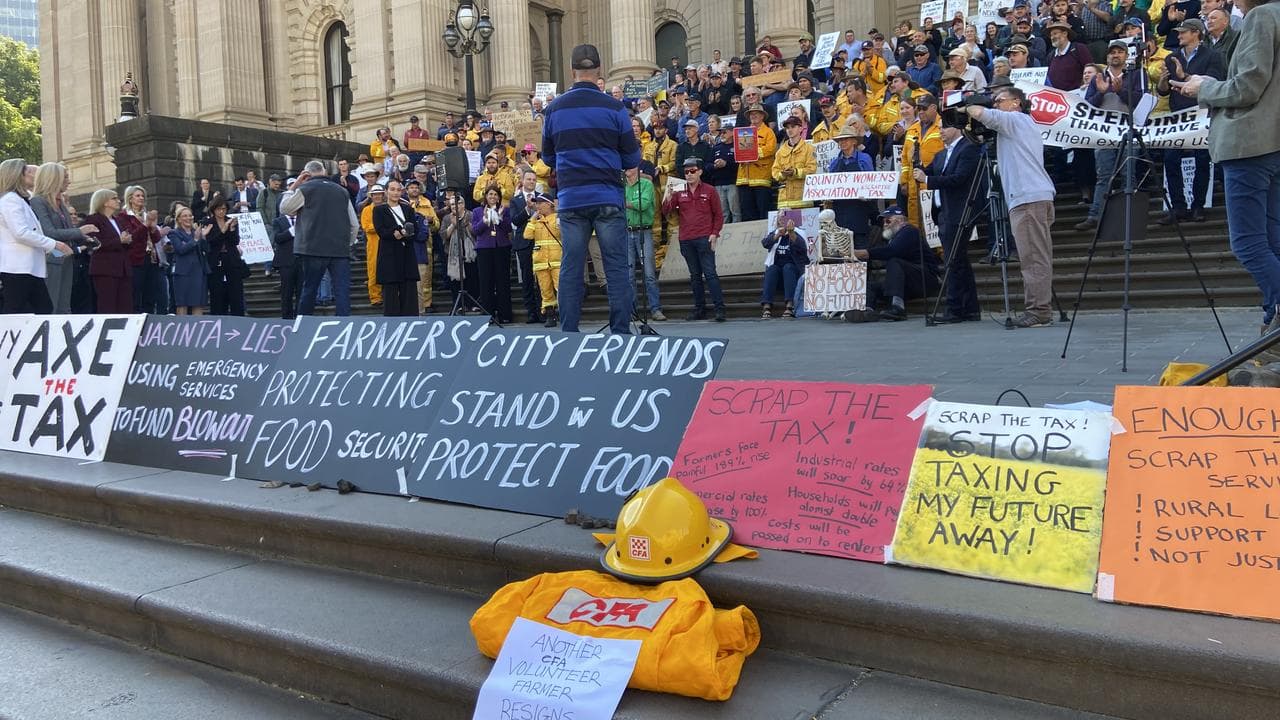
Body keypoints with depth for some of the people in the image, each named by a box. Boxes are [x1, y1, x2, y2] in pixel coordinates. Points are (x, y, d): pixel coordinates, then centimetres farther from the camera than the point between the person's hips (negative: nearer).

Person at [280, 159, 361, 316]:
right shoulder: (342, 191, 12)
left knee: (309, 290, 8)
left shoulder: (304, 189, 2)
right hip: (341, 250, 2)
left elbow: (284, 208, 15)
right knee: (342, 290, -4)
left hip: (313, 249, -1)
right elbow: (354, 224, 12)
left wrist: (294, 186, 17)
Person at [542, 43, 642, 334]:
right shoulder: (613, 108, -2)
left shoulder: (554, 109, 5)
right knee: (616, 267, 2)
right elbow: (632, 159, 2)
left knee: (571, 269, 5)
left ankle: (569, 334, 6)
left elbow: (548, 158, 15)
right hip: (607, 198, -2)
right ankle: (620, 332, 1)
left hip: (570, 199, 2)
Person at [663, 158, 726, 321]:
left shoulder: (709, 191, 4)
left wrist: (714, 234, -5)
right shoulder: (679, 192, 12)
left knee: (710, 273, -8)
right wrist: (667, 196, -12)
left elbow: (718, 214, 5)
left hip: (704, 239, -4)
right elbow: (667, 210, 5)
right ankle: (699, 309, 14)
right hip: (686, 240, 4)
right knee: (695, 275, 9)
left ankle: (720, 308, -8)